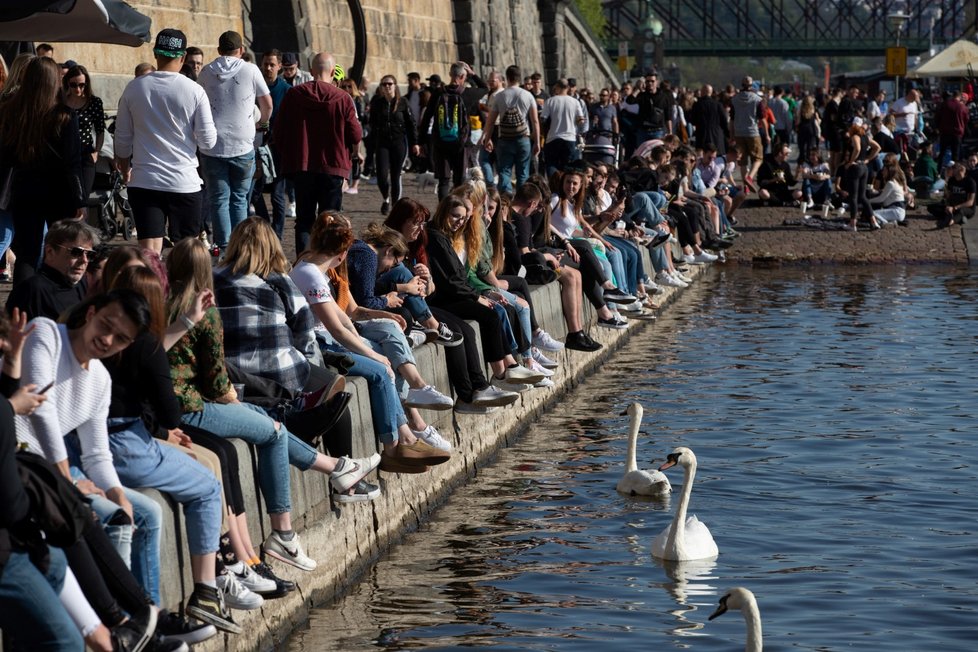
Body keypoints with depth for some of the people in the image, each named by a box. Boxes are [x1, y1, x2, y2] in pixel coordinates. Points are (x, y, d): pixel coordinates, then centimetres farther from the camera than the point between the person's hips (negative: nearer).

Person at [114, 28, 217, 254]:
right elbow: (208, 140, -4)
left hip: (143, 182, 2)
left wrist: (124, 165, 27)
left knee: (149, 251, -2)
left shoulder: (134, 88, 0)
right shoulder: (194, 91, -7)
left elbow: (122, 136, 9)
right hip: (184, 182, -1)